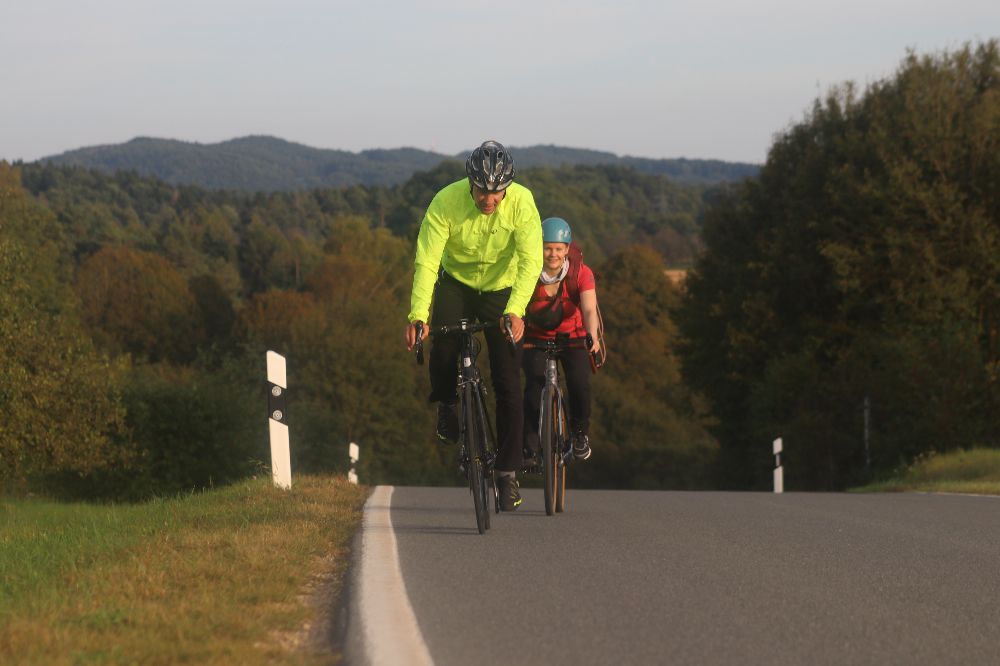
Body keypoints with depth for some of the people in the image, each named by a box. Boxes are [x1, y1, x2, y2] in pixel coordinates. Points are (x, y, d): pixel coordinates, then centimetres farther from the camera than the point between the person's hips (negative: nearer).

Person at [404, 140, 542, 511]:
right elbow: (426, 262, -29)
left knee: (508, 383, -6)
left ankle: (508, 471, 3)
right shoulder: (446, 202, -26)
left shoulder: (521, 202, -25)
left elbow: (530, 261, -31)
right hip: (457, 283, 0)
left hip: (502, 289, 0)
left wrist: (515, 311, -46)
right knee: (444, 338, -30)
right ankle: (447, 404, 1)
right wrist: (418, 315, -42)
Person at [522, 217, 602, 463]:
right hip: (537, 338, 0)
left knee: (579, 383, -23)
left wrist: (593, 337, -52)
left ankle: (580, 432, 5)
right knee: (535, 383, -24)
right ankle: (530, 442, -9)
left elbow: (589, 309, -33)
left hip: (573, 338, 0)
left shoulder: (581, 273, -21)